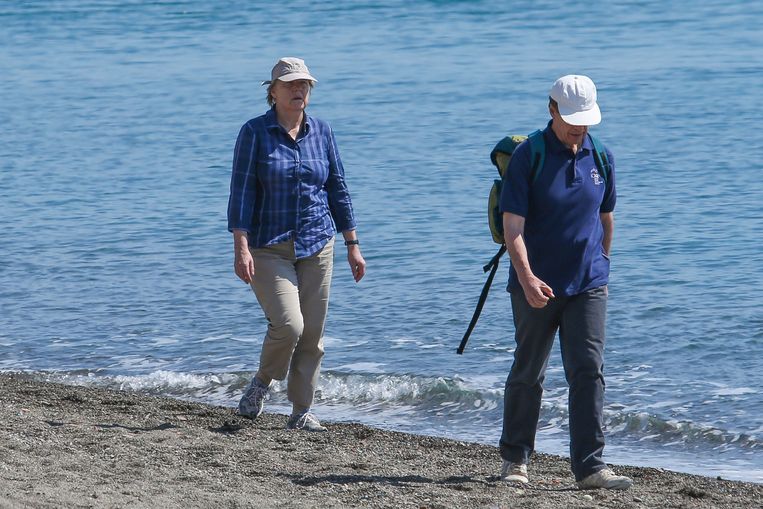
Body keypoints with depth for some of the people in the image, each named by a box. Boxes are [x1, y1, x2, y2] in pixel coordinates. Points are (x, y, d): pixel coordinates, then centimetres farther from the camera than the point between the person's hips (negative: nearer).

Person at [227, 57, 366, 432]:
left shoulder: (321, 132, 7)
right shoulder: (255, 132, -5)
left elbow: (338, 190, 12)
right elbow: (241, 191, -9)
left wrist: (352, 245, 10)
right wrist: (241, 247, -17)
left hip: (316, 246, 4)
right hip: (269, 248, -4)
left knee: (312, 334, 2)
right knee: (288, 325, -18)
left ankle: (302, 412, 13)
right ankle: (261, 383, 10)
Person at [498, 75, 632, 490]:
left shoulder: (600, 158, 4)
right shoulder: (527, 157, -10)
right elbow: (512, 225, -16)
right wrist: (526, 277, -27)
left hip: (587, 285, 3)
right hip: (537, 287, -3)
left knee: (588, 372, -6)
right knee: (528, 374, 8)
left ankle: (590, 466, -7)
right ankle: (515, 458, 23)